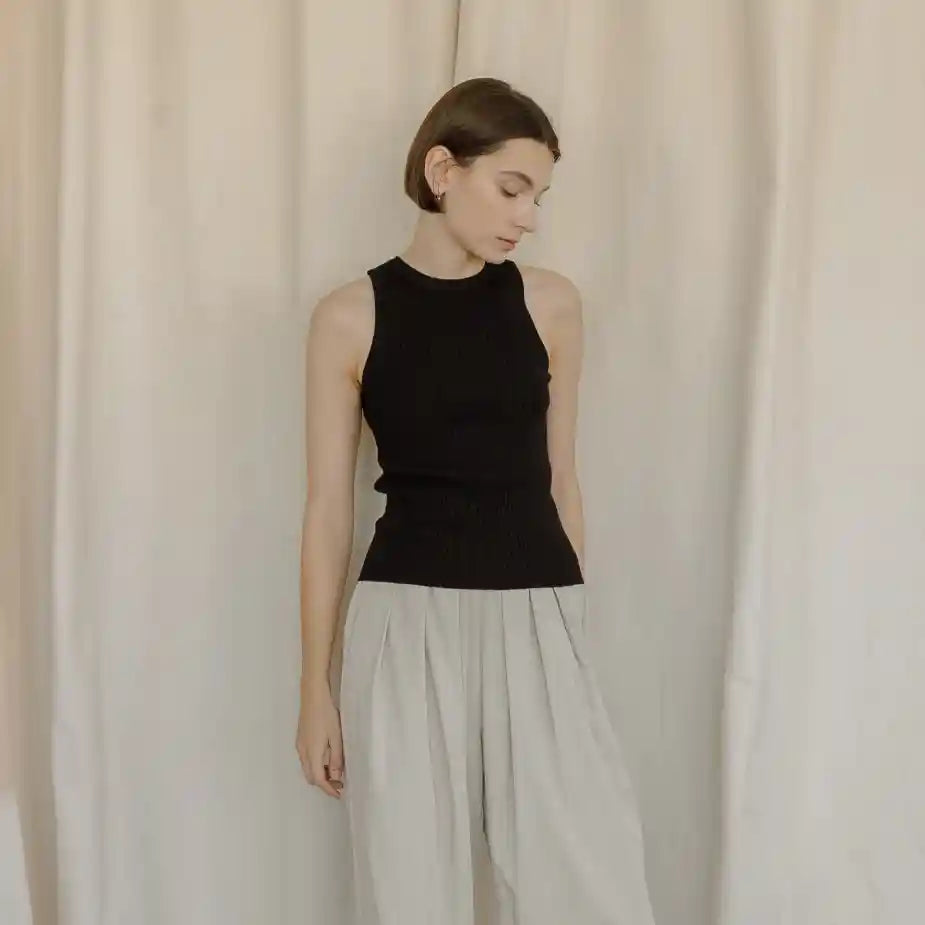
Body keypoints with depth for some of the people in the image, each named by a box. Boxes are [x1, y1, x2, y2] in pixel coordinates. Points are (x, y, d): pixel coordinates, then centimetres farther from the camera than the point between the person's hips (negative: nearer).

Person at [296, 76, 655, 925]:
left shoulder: (551, 304, 5)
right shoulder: (350, 318, -1)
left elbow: (559, 479, 12)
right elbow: (329, 508, 2)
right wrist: (318, 685, 3)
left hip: (537, 623, 2)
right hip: (407, 628, -1)